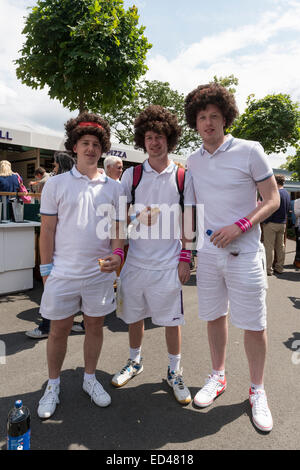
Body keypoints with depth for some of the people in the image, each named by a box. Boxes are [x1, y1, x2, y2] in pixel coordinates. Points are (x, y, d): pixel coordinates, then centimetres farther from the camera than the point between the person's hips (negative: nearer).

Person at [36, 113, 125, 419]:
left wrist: (117, 254, -12)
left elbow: (117, 228, 6)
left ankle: (90, 379, 35)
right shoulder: (56, 185, 1)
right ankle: (53, 385, 33)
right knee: (59, 329, 10)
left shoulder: (113, 188, 5)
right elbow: (47, 230, 1)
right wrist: (46, 269, -1)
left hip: (100, 273, 2)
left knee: (95, 326, 14)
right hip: (63, 272, -1)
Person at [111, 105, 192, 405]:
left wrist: (185, 259, -3)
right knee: (134, 315, 15)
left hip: (169, 263, -2)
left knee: (172, 320, 7)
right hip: (135, 260, 2)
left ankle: (174, 372, 29)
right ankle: (135, 362, 39)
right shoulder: (131, 175, 3)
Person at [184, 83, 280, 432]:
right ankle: (218, 377, 35)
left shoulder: (249, 151, -5)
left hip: (244, 253, -4)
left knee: (253, 324, 4)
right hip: (207, 253, 4)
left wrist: (238, 226, -19)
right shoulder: (193, 161, 9)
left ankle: (257, 392, 26)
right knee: (214, 316, 14)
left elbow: (272, 200, -4)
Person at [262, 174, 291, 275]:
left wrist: (265, 221, -12)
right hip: (283, 223, 8)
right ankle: (279, 268, 19)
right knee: (281, 246, 12)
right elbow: (287, 209, 17)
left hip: (272, 223, -8)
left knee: (269, 247, -3)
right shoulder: (287, 193, 11)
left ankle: (268, 269, 0)